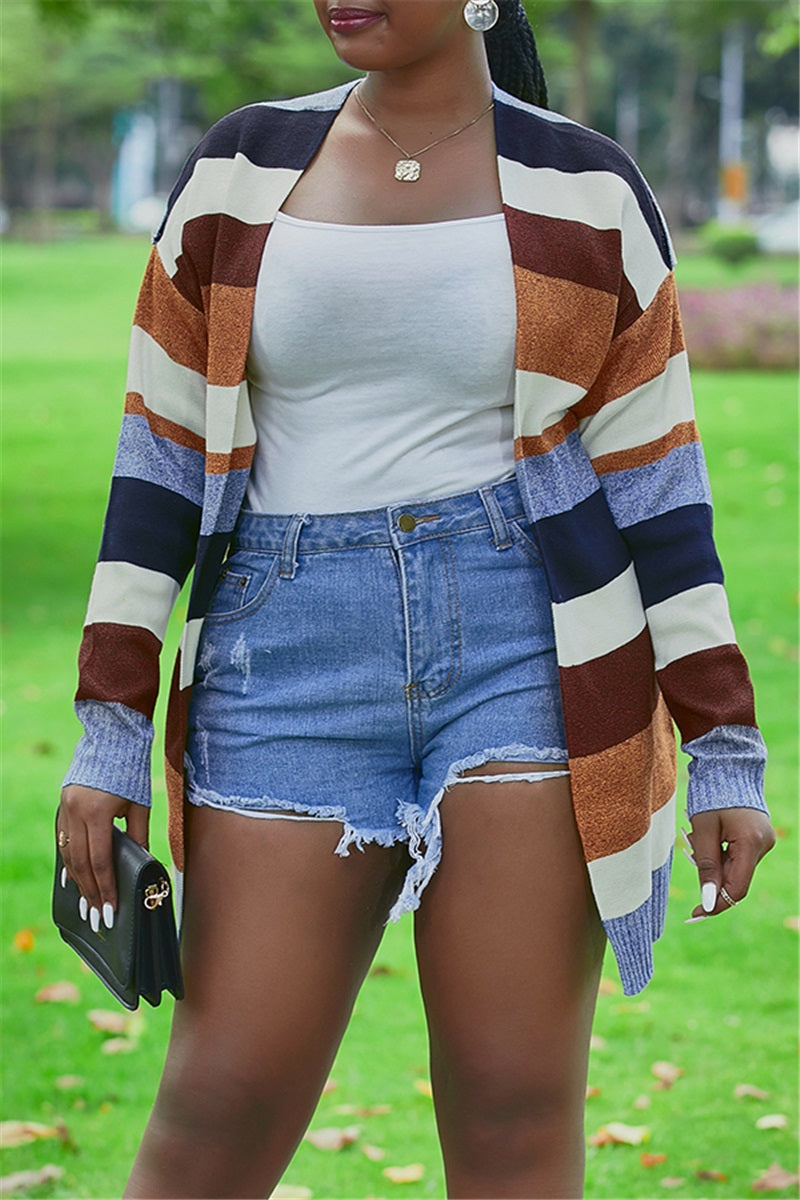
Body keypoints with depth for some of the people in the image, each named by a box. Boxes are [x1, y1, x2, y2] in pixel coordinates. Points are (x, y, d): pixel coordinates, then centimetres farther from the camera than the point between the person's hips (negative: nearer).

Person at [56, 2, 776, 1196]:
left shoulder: (587, 195, 3)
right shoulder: (242, 169, 7)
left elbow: (653, 475, 4)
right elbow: (161, 450, 6)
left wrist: (727, 749, -1)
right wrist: (110, 732, 0)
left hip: (524, 653, -1)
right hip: (295, 664, 1)